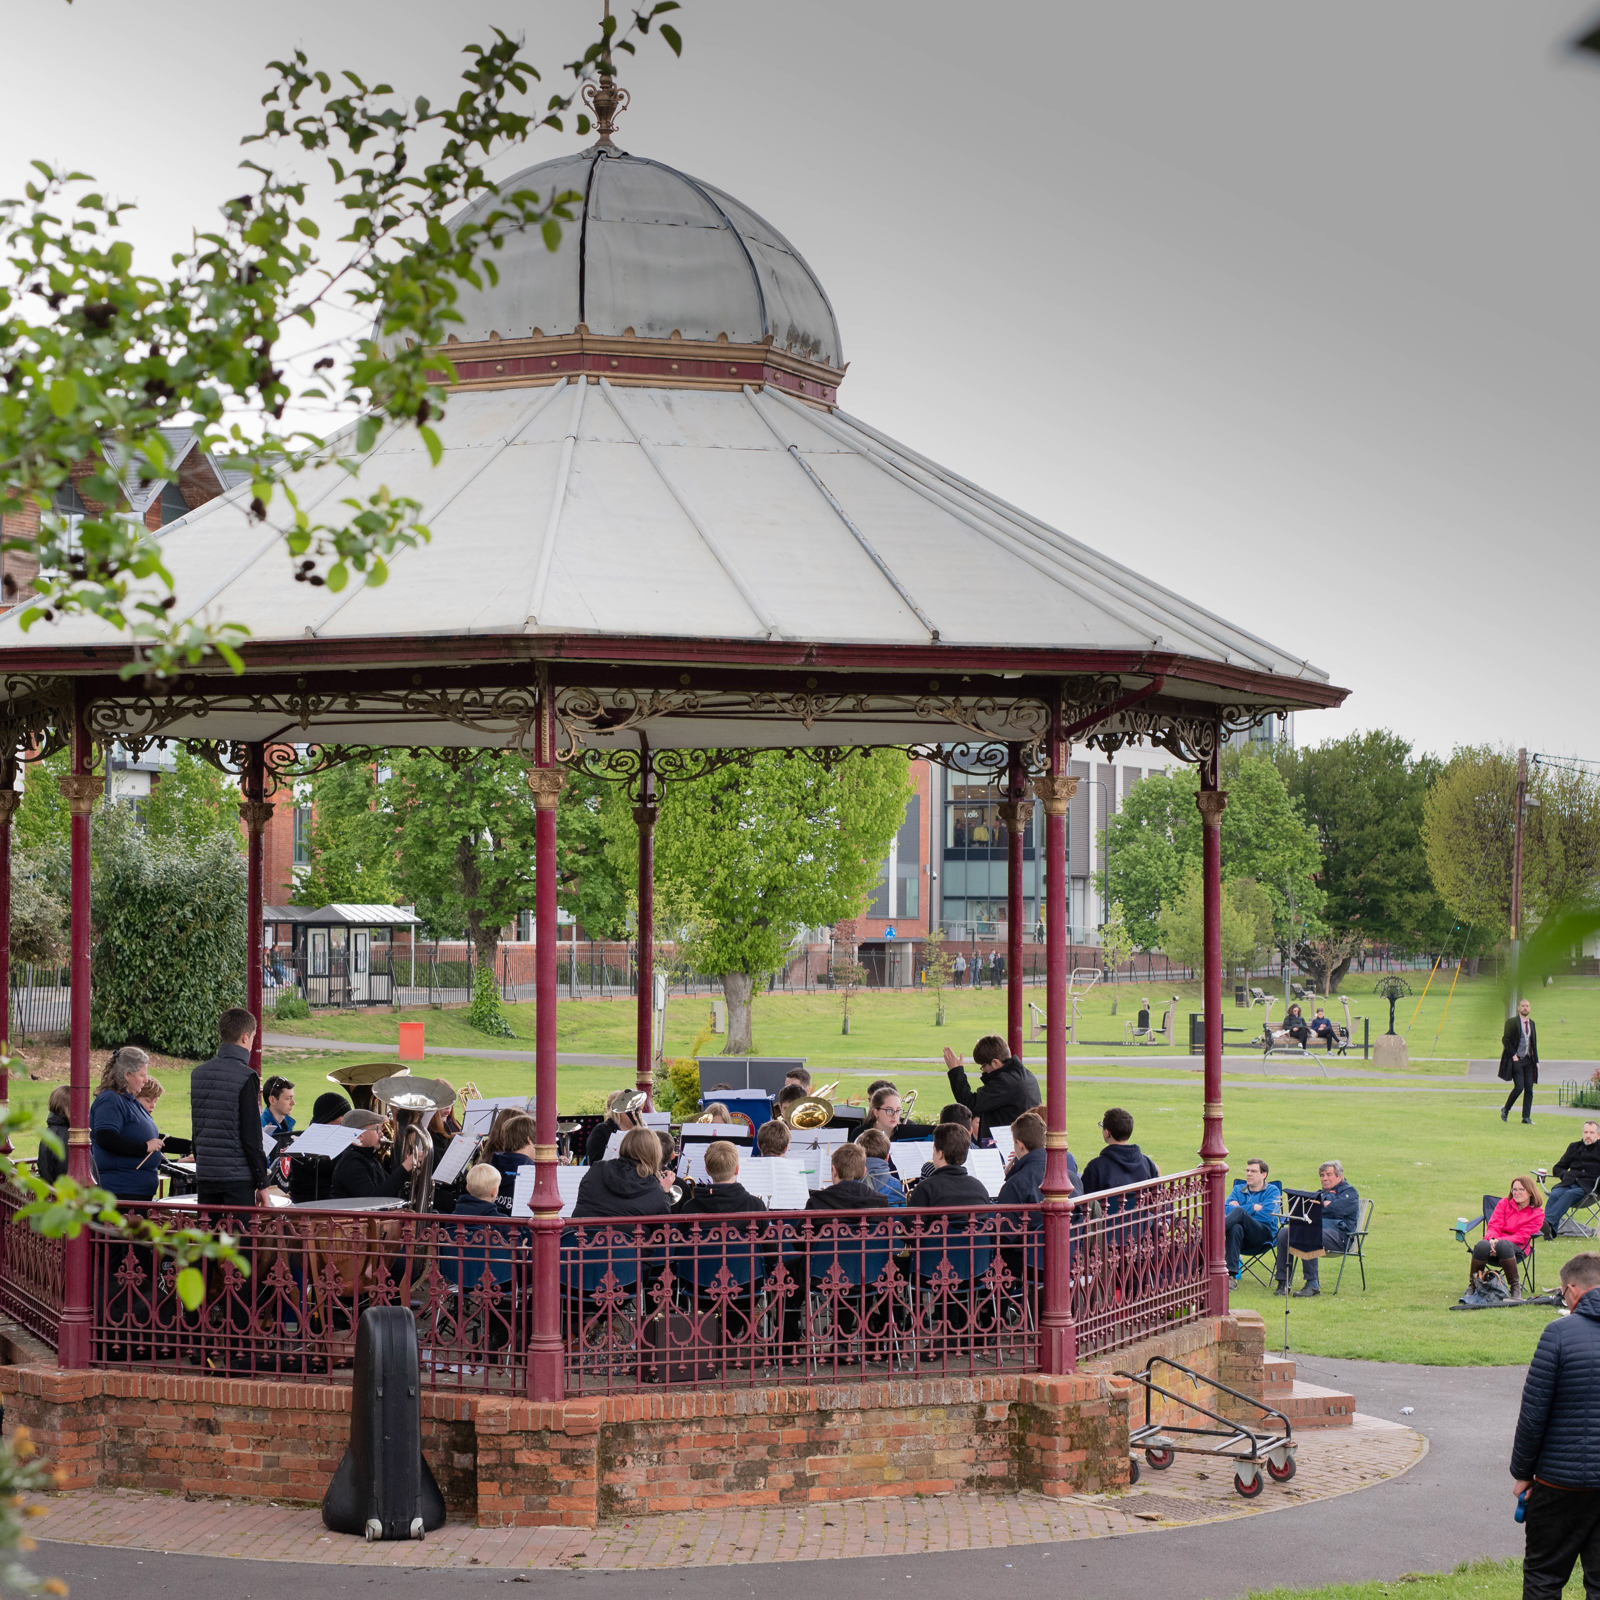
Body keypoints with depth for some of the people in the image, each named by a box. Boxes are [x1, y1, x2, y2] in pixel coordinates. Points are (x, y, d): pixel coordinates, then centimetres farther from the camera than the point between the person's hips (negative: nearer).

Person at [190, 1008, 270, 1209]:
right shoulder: (246, 1077, -12)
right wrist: (262, 1183, -7)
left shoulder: (198, 1074, 9)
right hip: (237, 1177, -7)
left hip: (205, 1175, 7)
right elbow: (251, 1137, -13)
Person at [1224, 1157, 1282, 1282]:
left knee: (1239, 1212, -31)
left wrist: (1240, 1210, 0)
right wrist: (1252, 1208, -2)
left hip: (1264, 1235, -3)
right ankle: (1232, 1273, -47)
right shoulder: (1238, 1189, 24)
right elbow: (1225, 1211, 5)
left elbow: (1266, 1215, -6)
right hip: (1243, 1240, 3)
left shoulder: (1272, 1191, 13)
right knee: (1236, 1228, -37)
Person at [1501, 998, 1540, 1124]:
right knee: (1519, 1087, -14)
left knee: (1529, 1089, -2)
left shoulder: (1532, 1024, 14)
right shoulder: (1512, 1022, -4)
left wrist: (1536, 1061, 12)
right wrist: (1513, 1055, -12)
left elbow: (1534, 1043, 18)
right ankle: (1505, 1109, 7)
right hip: (1516, 1060, -5)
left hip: (1528, 1060, 6)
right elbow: (1505, 1039, -7)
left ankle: (1526, 1117, 2)